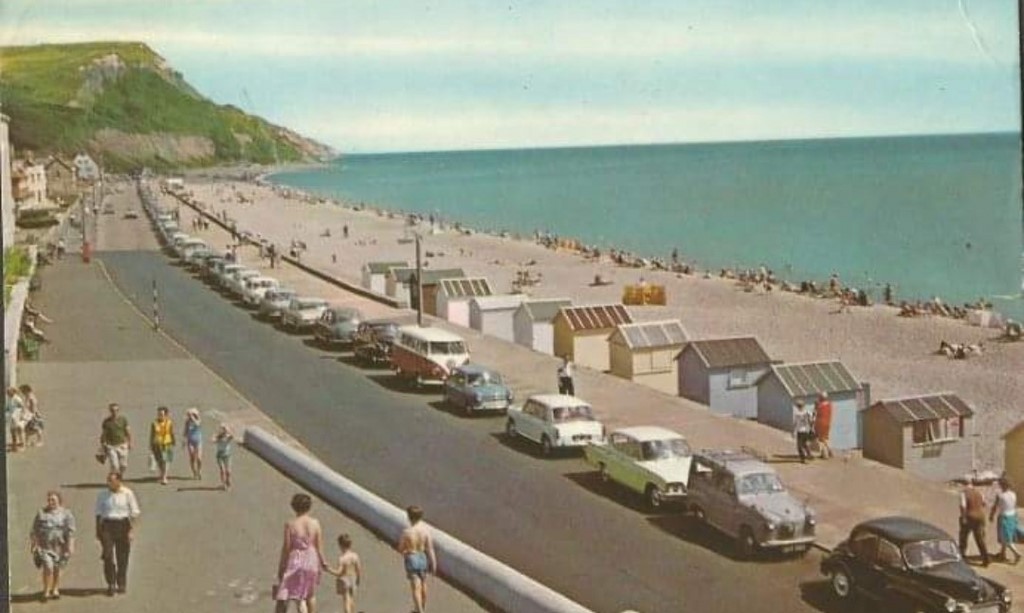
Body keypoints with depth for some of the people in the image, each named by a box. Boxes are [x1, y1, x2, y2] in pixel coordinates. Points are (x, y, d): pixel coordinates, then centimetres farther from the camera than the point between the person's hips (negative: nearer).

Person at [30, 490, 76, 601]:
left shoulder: (65, 514, 4)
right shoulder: (41, 513, 8)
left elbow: (70, 532, -1)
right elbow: (35, 531, 10)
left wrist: (70, 546, -9)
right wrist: (34, 544, 5)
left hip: (59, 546, 0)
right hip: (44, 545, 0)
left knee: (56, 568, 9)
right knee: (48, 566, -15)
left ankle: (55, 590, 27)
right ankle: (46, 591, -6)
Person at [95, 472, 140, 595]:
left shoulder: (127, 494, -1)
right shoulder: (103, 495, 4)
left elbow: (134, 513, 1)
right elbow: (98, 514, 11)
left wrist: (132, 530, -6)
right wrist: (98, 530, 6)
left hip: (123, 525, 0)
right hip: (107, 525, 1)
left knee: (122, 557, 6)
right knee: (108, 555, -10)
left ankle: (121, 584, 20)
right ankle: (111, 584, -3)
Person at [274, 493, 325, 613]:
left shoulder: (290, 524, -10)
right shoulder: (315, 523, -3)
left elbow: (286, 547, -9)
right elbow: (319, 547, 0)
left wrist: (281, 567, 0)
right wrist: (322, 563, 11)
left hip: (295, 561, -3)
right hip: (311, 561, 3)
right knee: (310, 595, 19)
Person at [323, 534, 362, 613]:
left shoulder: (341, 558, -25)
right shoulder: (355, 556, -9)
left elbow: (338, 572, -25)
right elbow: (359, 569, -1)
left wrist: (328, 569, -15)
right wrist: (359, 579, 15)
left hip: (344, 581, -6)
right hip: (353, 579, 6)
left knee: (346, 600, 3)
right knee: (352, 599, 20)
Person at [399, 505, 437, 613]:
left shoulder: (406, 532, -19)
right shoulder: (426, 530, -13)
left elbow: (400, 549, -7)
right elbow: (430, 549, -11)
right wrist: (433, 564, -3)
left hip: (412, 559, -4)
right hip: (423, 558, 4)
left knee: (416, 588, 2)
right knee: (423, 584, 23)